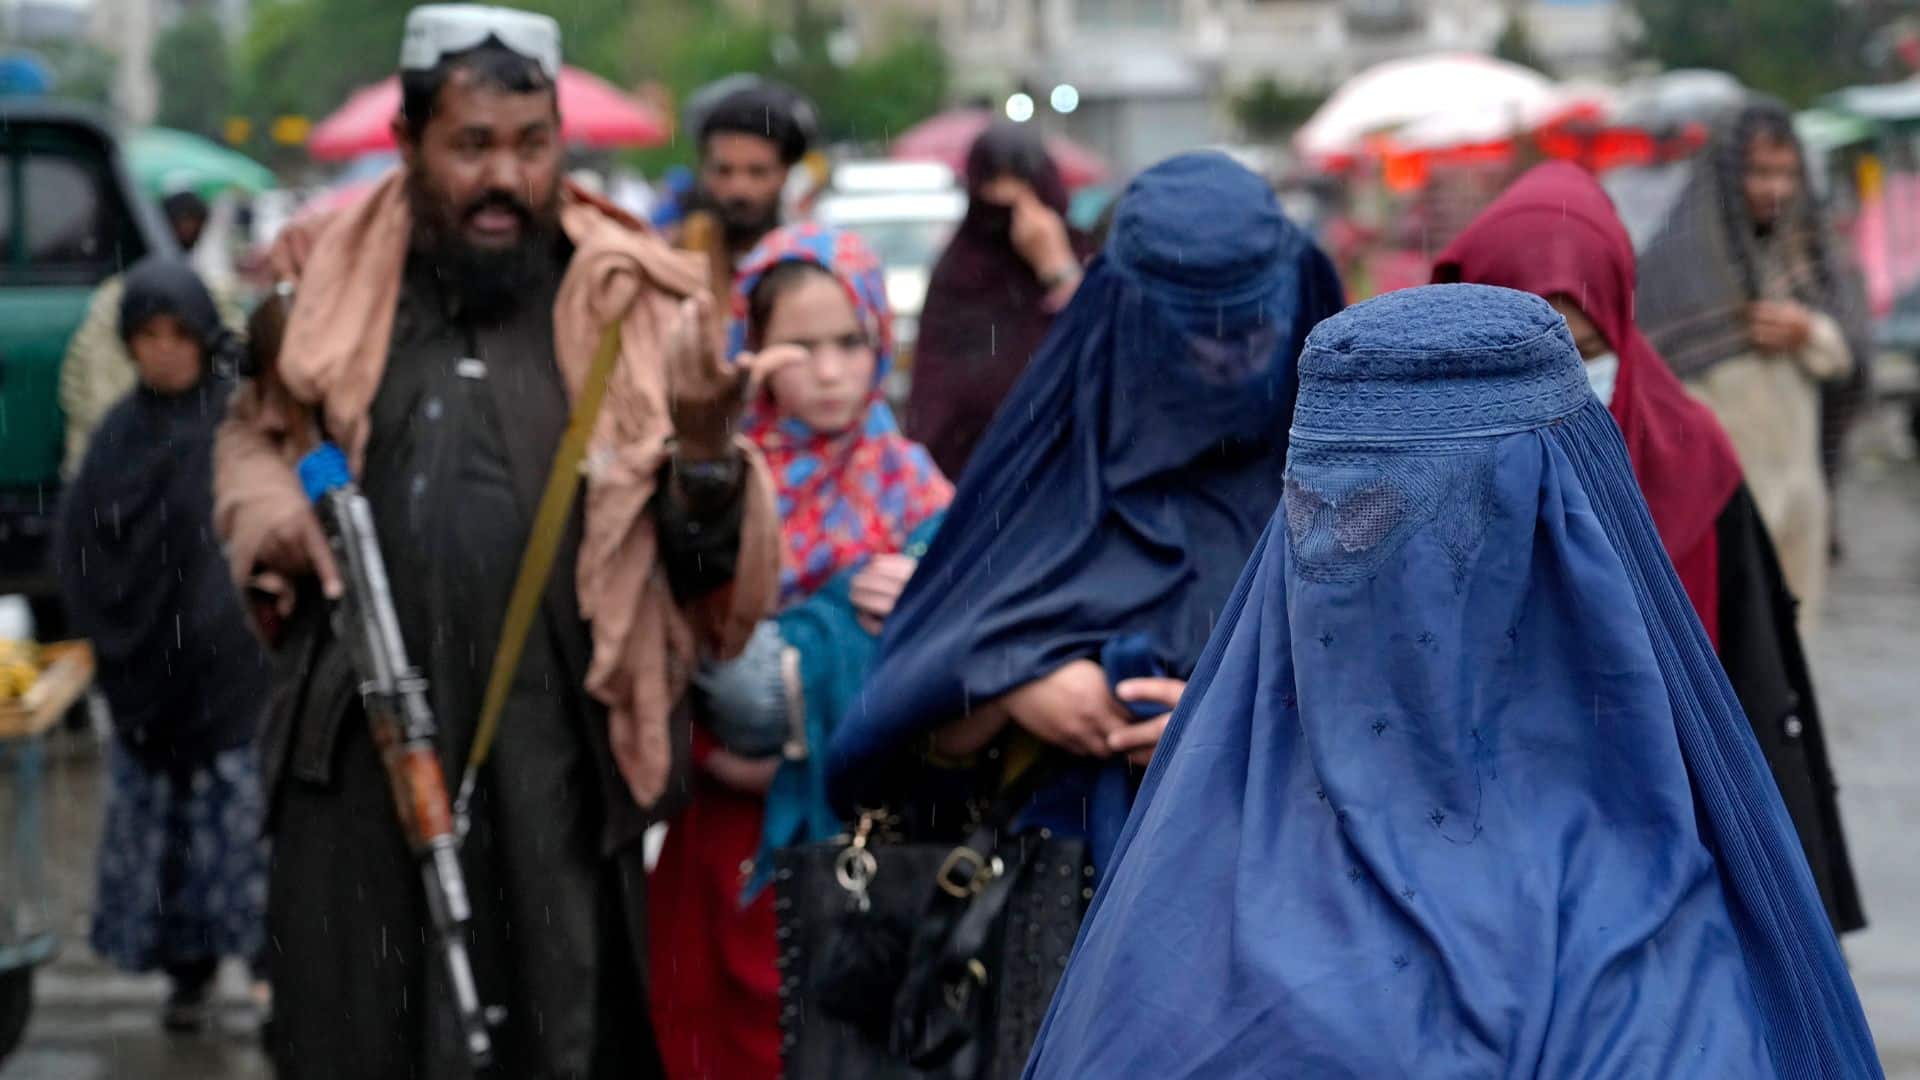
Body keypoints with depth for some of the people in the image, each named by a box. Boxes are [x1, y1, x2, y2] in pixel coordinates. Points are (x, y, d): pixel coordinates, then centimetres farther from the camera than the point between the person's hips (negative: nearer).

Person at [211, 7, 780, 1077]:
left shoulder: (634, 301, 1)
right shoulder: (330, 281, 3)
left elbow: (720, 580, 2)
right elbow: (256, 430, 22)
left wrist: (708, 454, -17)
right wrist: (267, 508, 1)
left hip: (559, 760, -1)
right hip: (361, 753, 1)